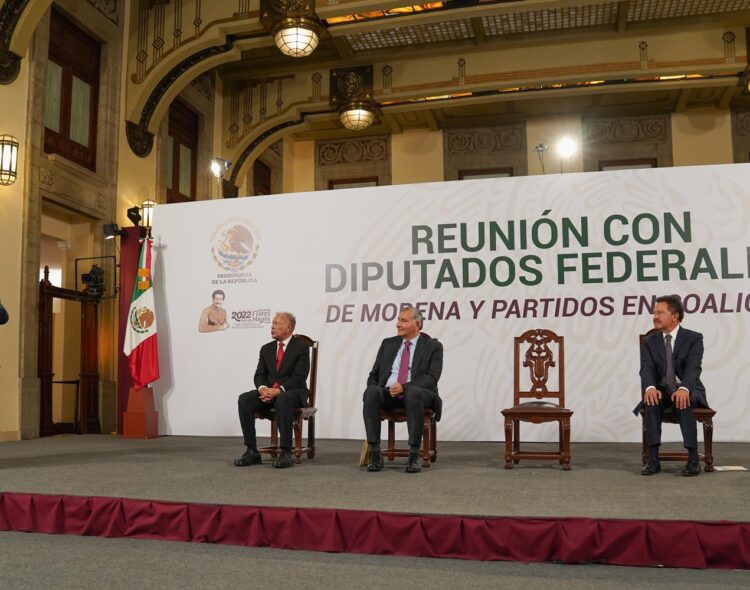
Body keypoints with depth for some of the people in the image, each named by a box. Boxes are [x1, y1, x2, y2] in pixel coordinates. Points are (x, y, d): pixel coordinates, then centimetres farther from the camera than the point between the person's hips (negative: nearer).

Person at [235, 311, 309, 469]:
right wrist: (262, 389, -16)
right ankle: (252, 452, -23)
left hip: (293, 392, -5)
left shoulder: (301, 347, -3)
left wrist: (278, 390, -25)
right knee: (244, 399, -23)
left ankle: (286, 452, -36)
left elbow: (299, 377, -13)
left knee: (283, 400, -40)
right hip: (268, 391, 5)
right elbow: (259, 375, 8)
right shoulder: (266, 349, 14)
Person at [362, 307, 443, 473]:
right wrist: (374, 388, -5)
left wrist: (405, 386, -22)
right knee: (371, 392, -31)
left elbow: (431, 378, -7)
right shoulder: (388, 344, 19)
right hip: (387, 393, 3)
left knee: (413, 393, -39)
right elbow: (374, 375, 19)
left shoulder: (433, 347, 6)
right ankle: (375, 452, -27)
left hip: (417, 393, -3)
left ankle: (414, 454, -33)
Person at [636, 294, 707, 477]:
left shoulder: (694, 338, -2)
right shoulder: (649, 341, 6)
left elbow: (693, 367, -18)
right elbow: (647, 368, -8)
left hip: (687, 391, -2)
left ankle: (693, 458, -30)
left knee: (683, 401, -37)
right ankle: (653, 459, -32)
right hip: (661, 390, 2)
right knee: (651, 401, -32)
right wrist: (650, 387, -32)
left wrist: (684, 389, -38)